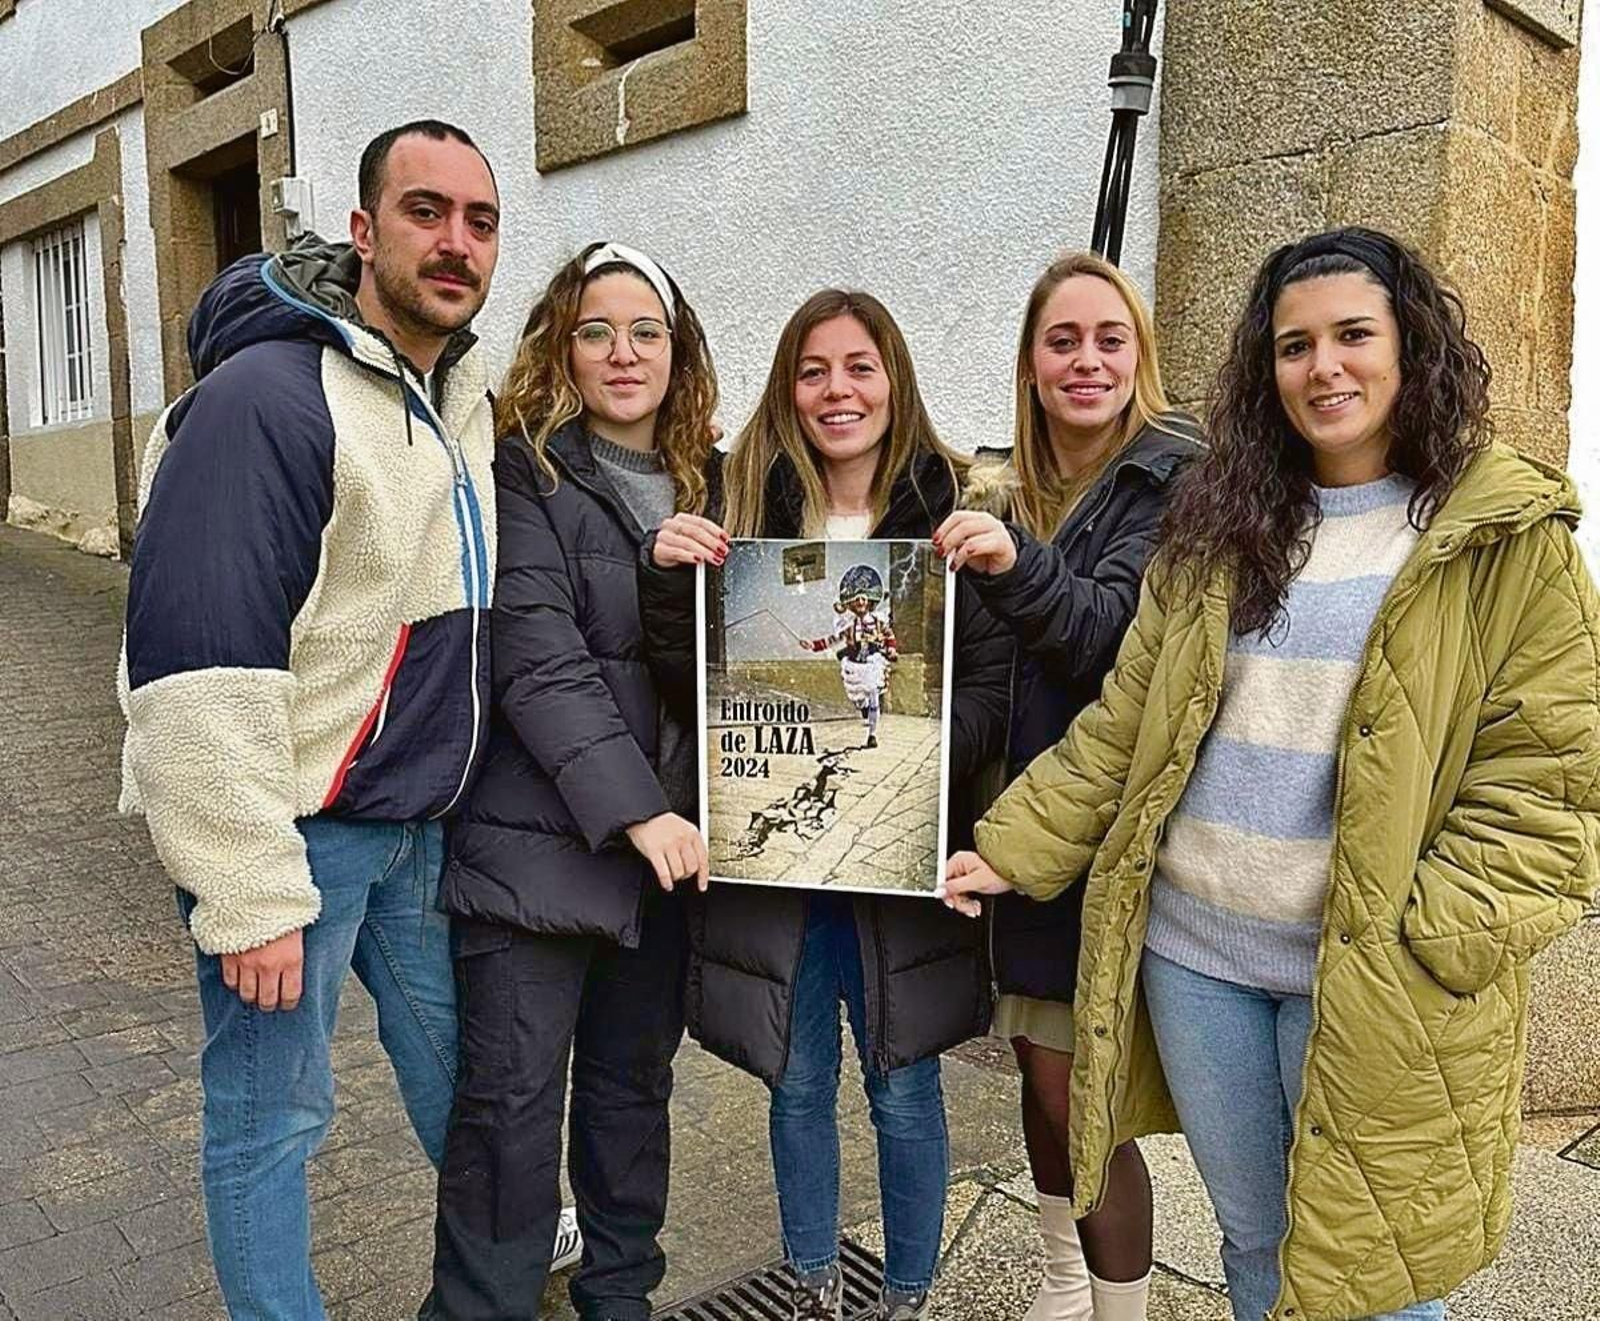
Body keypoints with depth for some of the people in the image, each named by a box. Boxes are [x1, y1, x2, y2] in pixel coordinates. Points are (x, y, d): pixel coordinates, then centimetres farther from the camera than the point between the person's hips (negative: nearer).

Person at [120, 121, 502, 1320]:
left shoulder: (469, 395, 7)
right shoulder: (268, 392, -19)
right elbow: (196, 670, -22)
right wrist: (250, 896, -20)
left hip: (417, 822, 7)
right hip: (294, 828, -7)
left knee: (454, 1066, 21)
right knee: (273, 1112, 7)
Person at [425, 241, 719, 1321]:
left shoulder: (704, 483, 11)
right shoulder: (525, 473, -6)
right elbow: (539, 662, -16)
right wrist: (632, 809, -22)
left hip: (674, 840, 5)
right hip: (540, 837, -5)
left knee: (635, 1080, 16)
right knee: (512, 1095, 0)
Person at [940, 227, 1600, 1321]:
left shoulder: (1509, 539, -3)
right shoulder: (1220, 527, 8)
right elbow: (1122, 725, 9)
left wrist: (1419, 946, -17)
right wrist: (1015, 850, 3)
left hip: (1371, 984, -3)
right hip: (1192, 949, 4)